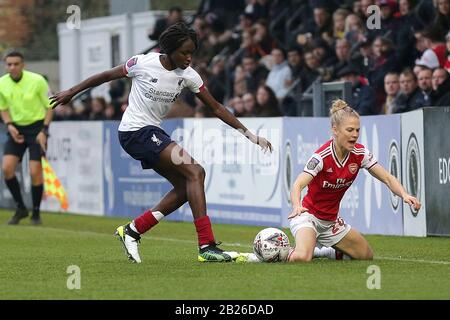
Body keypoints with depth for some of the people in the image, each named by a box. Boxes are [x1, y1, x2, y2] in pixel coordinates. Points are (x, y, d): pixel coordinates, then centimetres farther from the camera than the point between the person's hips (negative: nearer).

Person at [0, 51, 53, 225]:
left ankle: (36, 214, 6)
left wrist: (44, 130, -15)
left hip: (37, 127, -4)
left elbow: (49, 106, -6)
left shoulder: (37, 81, -15)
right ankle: (20, 208, 8)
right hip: (16, 129, 4)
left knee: (35, 172, -11)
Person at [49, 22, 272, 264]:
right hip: (134, 132, -8)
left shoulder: (187, 75, 0)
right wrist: (71, 92, 8)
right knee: (195, 172, -19)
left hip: (153, 132, 8)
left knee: (185, 187, -1)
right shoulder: (144, 63, -15)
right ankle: (206, 246, -24)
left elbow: (216, 108, 4)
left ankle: (132, 230, 11)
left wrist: (248, 134, 1)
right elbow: (107, 76, -1)